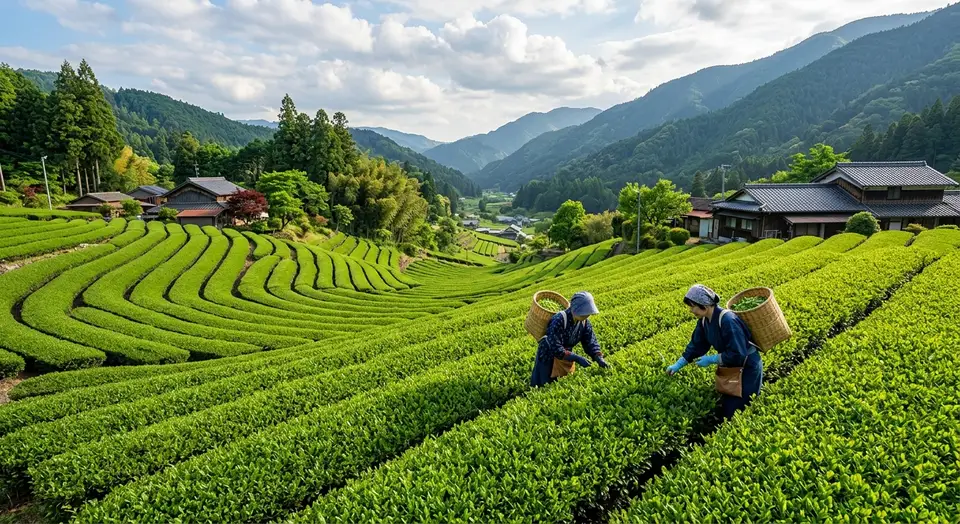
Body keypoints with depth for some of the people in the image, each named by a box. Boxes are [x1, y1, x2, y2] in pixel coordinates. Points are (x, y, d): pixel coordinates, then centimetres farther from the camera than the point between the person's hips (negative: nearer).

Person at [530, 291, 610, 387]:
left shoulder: (585, 322, -10)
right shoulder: (559, 320, -32)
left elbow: (590, 342, -7)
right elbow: (555, 348, -34)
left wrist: (598, 358, -24)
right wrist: (577, 358, -37)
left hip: (565, 359, 6)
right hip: (547, 357, -6)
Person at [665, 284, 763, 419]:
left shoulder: (727, 320, -33)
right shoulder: (704, 320, -7)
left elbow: (737, 354, -33)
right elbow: (696, 345, 3)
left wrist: (711, 360, -24)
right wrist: (678, 365, -2)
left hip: (748, 367, -8)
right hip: (732, 366, 8)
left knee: (735, 411, -4)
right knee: (725, 406, 17)